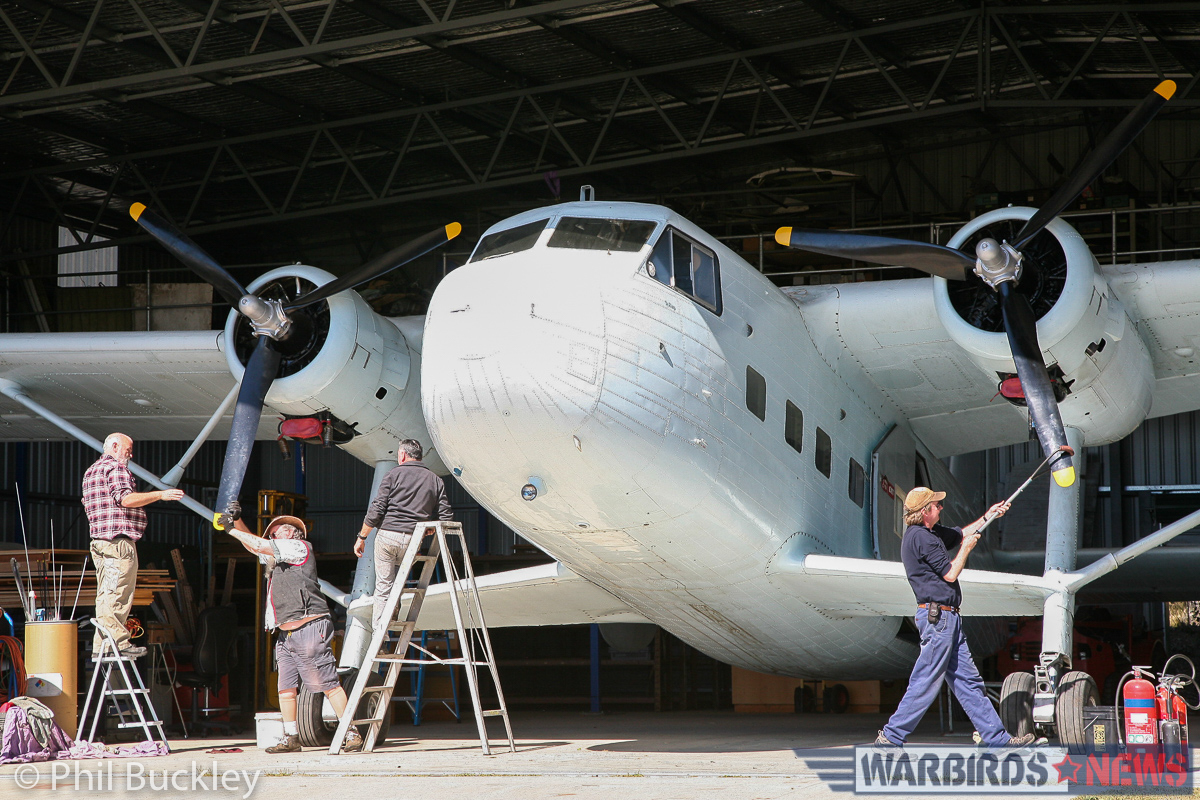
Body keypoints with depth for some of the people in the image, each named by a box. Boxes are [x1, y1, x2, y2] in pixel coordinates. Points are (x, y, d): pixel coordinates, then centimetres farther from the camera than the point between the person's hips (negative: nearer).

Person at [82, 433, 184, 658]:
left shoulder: (90, 472, 23)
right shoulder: (116, 467, -7)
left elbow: (87, 504, 27)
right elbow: (125, 498, -20)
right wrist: (160, 495, -18)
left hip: (98, 538, 10)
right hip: (119, 539, -10)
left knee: (105, 596, 9)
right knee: (118, 595, -10)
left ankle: (100, 646, 7)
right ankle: (119, 643, -12)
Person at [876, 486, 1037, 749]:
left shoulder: (931, 533, 15)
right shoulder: (920, 537, -16)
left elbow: (961, 534, 32)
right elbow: (950, 574, -15)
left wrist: (987, 516, 22)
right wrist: (966, 548, -1)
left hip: (947, 617, 11)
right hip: (937, 616, -11)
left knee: (968, 680, 11)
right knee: (925, 683, -7)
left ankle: (996, 737, 14)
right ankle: (891, 736, -1)